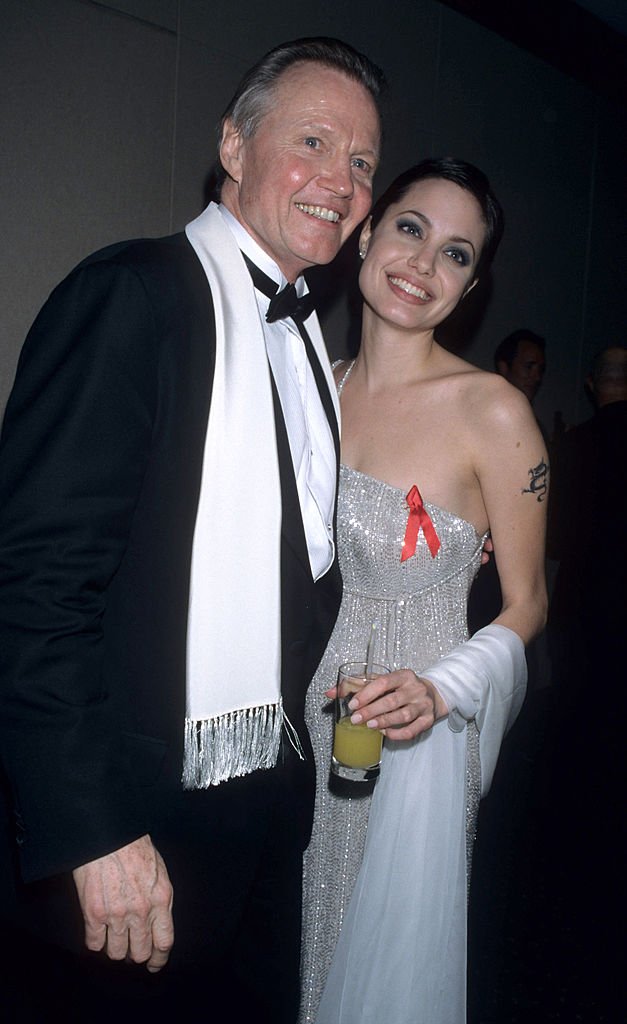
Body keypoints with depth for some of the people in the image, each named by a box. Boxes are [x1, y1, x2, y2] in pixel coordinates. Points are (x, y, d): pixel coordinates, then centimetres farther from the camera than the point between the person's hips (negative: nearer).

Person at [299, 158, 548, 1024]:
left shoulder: (493, 412, -17)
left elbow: (526, 604, -9)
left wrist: (437, 691, -24)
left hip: (418, 727, -4)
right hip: (314, 709, 5)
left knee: (394, 951, 16)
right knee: (316, 924, 24)